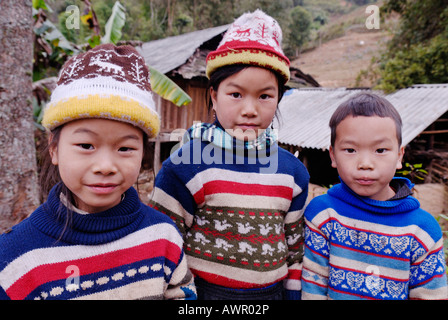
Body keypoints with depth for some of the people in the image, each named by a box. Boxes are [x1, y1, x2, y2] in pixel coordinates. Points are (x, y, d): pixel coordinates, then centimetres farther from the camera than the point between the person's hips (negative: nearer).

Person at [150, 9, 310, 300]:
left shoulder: (293, 172, -3)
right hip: (203, 291, -3)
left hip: (272, 291, 4)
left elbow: (295, 244, 7)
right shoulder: (186, 167, -16)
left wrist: (293, 292, 8)